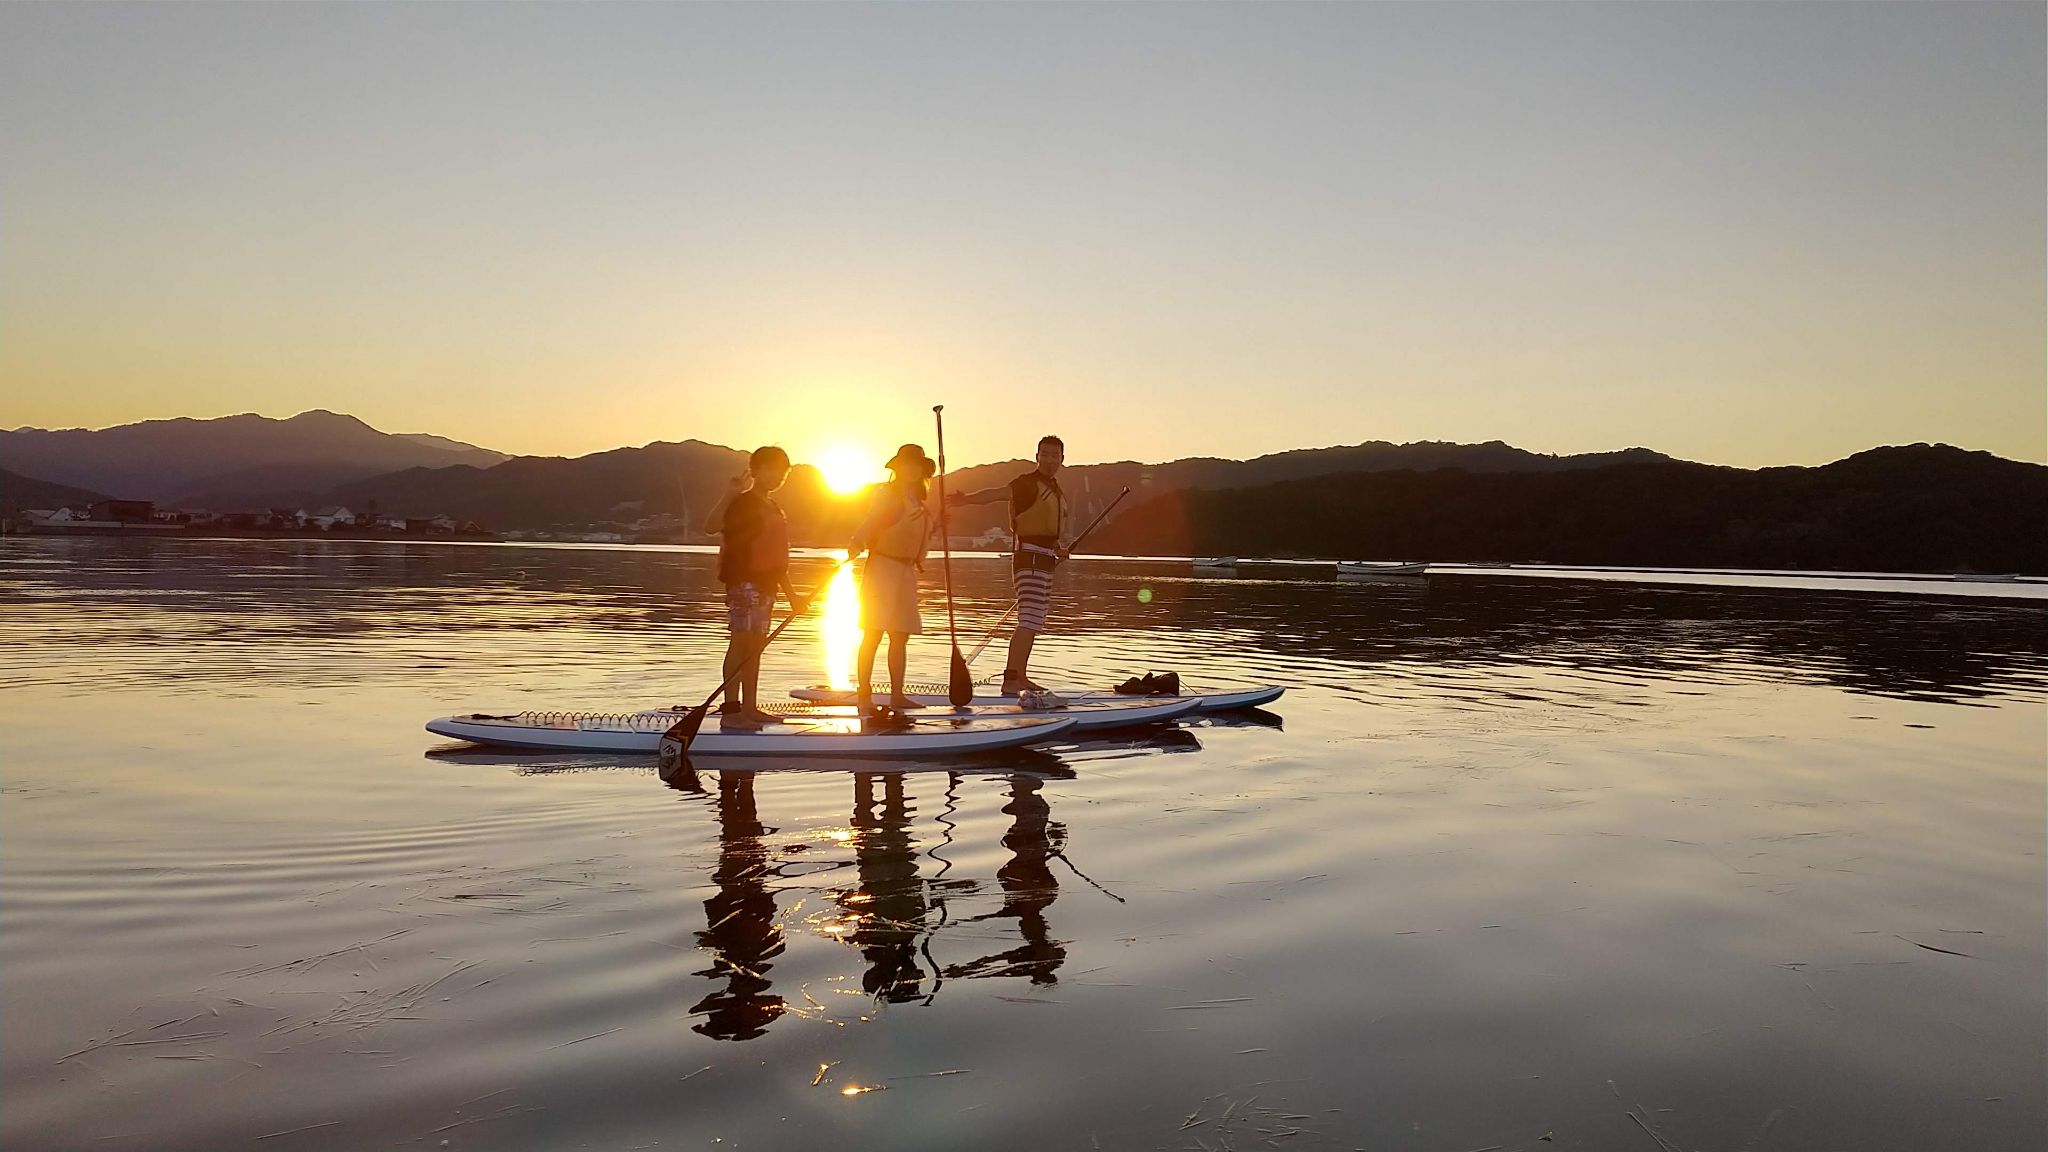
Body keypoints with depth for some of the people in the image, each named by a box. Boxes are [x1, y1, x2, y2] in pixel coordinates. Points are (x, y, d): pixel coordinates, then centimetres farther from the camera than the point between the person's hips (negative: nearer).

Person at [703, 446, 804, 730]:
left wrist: (791, 593, 24)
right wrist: (729, 494, -35)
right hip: (744, 581, -9)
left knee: (755, 647, 10)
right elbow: (710, 526, -25)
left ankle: (750, 708, 15)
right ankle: (730, 710, -8)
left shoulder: (774, 508, 19)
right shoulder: (743, 502, -8)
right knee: (740, 643, -9)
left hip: (765, 584, 9)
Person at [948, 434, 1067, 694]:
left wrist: (1059, 549, 8)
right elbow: (997, 493, -27)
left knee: (1033, 623, 14)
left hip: (1045, 562, 10)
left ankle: (1020, 677, 22)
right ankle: (1010, 681, -24)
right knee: (1029, 620, -19)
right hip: (1030, 558, -10)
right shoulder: (1029, 483, -9)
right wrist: (967, 498, -45)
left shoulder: (1057, 491, 19)